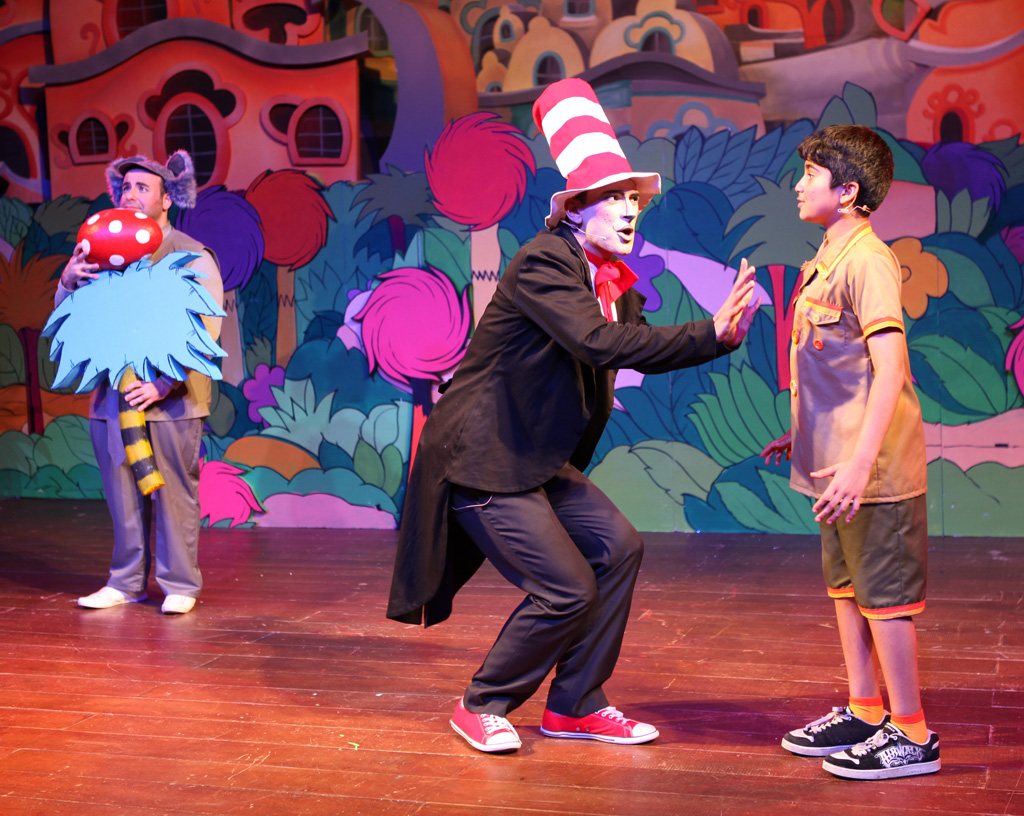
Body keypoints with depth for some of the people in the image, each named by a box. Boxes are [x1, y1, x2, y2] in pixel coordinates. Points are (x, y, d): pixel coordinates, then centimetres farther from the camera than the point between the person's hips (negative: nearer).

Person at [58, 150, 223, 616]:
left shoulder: (193, 258, -1)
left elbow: (205, 333, -8)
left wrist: (163, 385, -17)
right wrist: (69, 279, -6)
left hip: (170, 402, -4)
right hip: (112, 399, 4)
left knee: (174, 494, 0)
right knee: (123, 499, 9)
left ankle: (179, 586, 8)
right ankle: (127, 582, 19)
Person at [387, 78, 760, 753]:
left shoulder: (615, 282, 9)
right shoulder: (543, 264, -19)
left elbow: (646, 348, 1)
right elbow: (599, 343, -32)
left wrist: (722, 332, -14)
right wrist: (708, 332, -32)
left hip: (540, 460, 9)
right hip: (483, 461, -9)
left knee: (619, 547, 5)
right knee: (568, 589, -11)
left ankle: (575, 705, 18)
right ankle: (482, 708, 11)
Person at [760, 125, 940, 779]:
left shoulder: (867, 260, -17)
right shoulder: (828, 261, 13)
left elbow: (890, 368, -24)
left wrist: (860, 462, -30)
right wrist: (804, 437, 24)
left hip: (871, 468, -10)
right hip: (837, 462, 10)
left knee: (883, 596, -2)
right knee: (847, 588, 16)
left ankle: (912, 736, 8)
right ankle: (863, 714, 28)